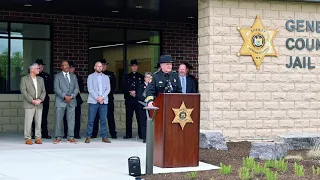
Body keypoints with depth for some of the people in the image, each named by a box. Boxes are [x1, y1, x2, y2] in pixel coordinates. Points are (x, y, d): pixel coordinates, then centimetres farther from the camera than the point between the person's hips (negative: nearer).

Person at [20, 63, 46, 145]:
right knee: (28, 122, -5)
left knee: (38, 122, 3)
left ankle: (38, 138, 9)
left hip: (39, 104, 4)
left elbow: (43, 91, 12)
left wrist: (40, 99, -7)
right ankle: (28, 139, 1)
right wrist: (32, 100, -14)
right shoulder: (24, 79, 2)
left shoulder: (41, 79, 16)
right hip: (29, 104, -4)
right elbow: (23, 91, -7)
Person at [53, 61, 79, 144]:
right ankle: (58, 137, 3)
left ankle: (71, 137, 6)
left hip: (71, 101, 3)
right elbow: (56, 88, -5)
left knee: (71, 120, 1)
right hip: (60, 101, -3)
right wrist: (65, 96, -15)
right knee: (59, 120, -2)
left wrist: (71, 96, -8)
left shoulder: (73, 76, 16)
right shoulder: (57, 76, 4)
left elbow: (76, 88, 9)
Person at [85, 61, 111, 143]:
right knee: (90, 120, -3)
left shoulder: (106, 77, 15)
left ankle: (104, 137, 6)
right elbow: (90, 89, -4)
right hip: (93, 101, -2)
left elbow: (108, 89, 6)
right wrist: (97, 98, -13)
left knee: (103, 120, 3)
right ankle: (88, 137, 2)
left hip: (104, 101, 2)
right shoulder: (90, 77, 6)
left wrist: (102, 97, -10)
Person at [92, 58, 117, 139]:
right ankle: (94, 134, 5)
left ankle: (113, 134, 4)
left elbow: (113, 86, 6)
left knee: (110, 117, 0)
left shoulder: (111, 74, 10)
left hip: (108, 98, 0)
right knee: (96, 117, 0)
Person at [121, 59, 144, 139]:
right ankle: (128, 134, 8)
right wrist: (130, 92, -9)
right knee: (128, 118, 1)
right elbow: (123, 88, 7)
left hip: (138, 100, -1)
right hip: (129, 100, 1)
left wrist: (136, 93, -9)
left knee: (140, 117, -4)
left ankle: (141, 134, 1)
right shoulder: (126, 77, 13)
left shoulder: (141, 77, 10)